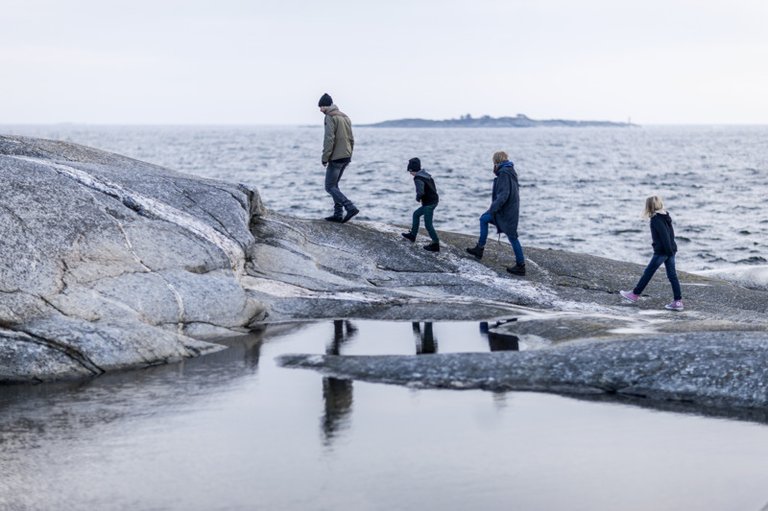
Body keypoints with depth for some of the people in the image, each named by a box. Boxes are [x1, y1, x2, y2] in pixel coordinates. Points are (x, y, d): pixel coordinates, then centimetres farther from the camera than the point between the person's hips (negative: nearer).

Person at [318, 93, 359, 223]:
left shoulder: (330, 117, -11)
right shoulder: (345, 117, 16)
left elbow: (329, 139, -19)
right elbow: (351, 139, 18)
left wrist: (325, 158, -14)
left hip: (335, 158, -9)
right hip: (346, 157, 9)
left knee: (330, 187, -4)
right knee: (334, 185, 17)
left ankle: (351, 208, -17)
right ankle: (338, 214, 12)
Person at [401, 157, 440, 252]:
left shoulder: (418, 179, -19)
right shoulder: (426, 175, 10)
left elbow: (421, 192, -32)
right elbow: (433, 188, 18)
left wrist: (418, 198, -10)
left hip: (429, 203, -10)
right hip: (434, 200, 10)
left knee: (428, 224, -2)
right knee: (416, 214, 24)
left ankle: (435, 244, 2)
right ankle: (412, 235, 34)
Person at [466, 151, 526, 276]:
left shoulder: (504, 173, -20)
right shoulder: (510, 172, 10)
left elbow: (503, 195, -27)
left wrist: (493, 208, -26)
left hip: (506, 211, -10)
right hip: (510, 208, 10)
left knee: (512, 237, -4)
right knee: (484, 219, 21)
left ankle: (521, 266, 2)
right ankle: (479, 248, 24)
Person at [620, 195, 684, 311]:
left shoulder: (656, 219, -15)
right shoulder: (666, 216, 11)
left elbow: (664, 236, -21)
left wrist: (669, 252, -21)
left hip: (661, 251, -8)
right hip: (671, 250, 8)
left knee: (648, 272, 4)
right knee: (672, 275, 7)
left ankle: (635, 295, 15)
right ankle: (677, 301, 4)